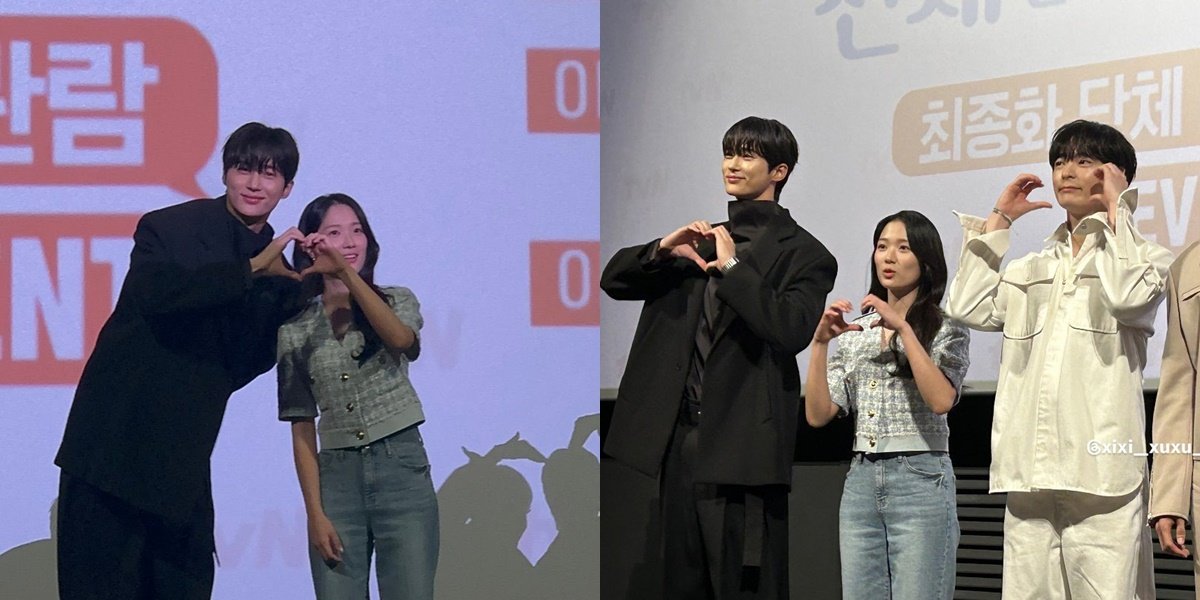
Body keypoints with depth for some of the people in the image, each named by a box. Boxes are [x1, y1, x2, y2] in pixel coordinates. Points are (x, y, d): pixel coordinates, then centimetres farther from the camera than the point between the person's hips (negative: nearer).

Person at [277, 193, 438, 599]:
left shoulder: (398, 301, 7)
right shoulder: (296, 330, 8)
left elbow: (400, 338, -19)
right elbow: (302, 429, 6)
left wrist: (346, 272, -28)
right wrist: (315, 513, -2)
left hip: (401, 466, -1)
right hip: (336, 475, 1)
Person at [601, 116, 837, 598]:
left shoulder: (802, 253, -1)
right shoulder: (705, 240, 20)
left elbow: (791, 330, -18)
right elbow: (614, 281, 18)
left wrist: (733, 266, -17)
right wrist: (663, 250, -2)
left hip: (740, 447, -7)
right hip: (681, 439, 7)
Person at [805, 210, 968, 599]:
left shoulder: (945, 329, 2)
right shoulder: (855, 331, 15)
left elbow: (941, 400, -17)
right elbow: (818, 415, 6)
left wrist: (903, 329, -18)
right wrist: (820, 342, -5)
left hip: (921, 479, -5)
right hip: (861, 480, 5)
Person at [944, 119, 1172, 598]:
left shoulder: (1144, 257, 9)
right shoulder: (1032, 269, 24)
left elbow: (1127, 297, -15)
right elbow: (967, 307, 10)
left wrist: (1114, 210, -3)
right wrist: (998, 220, 16)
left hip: (1100, 468, -5)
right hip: (1030, 469, 5)